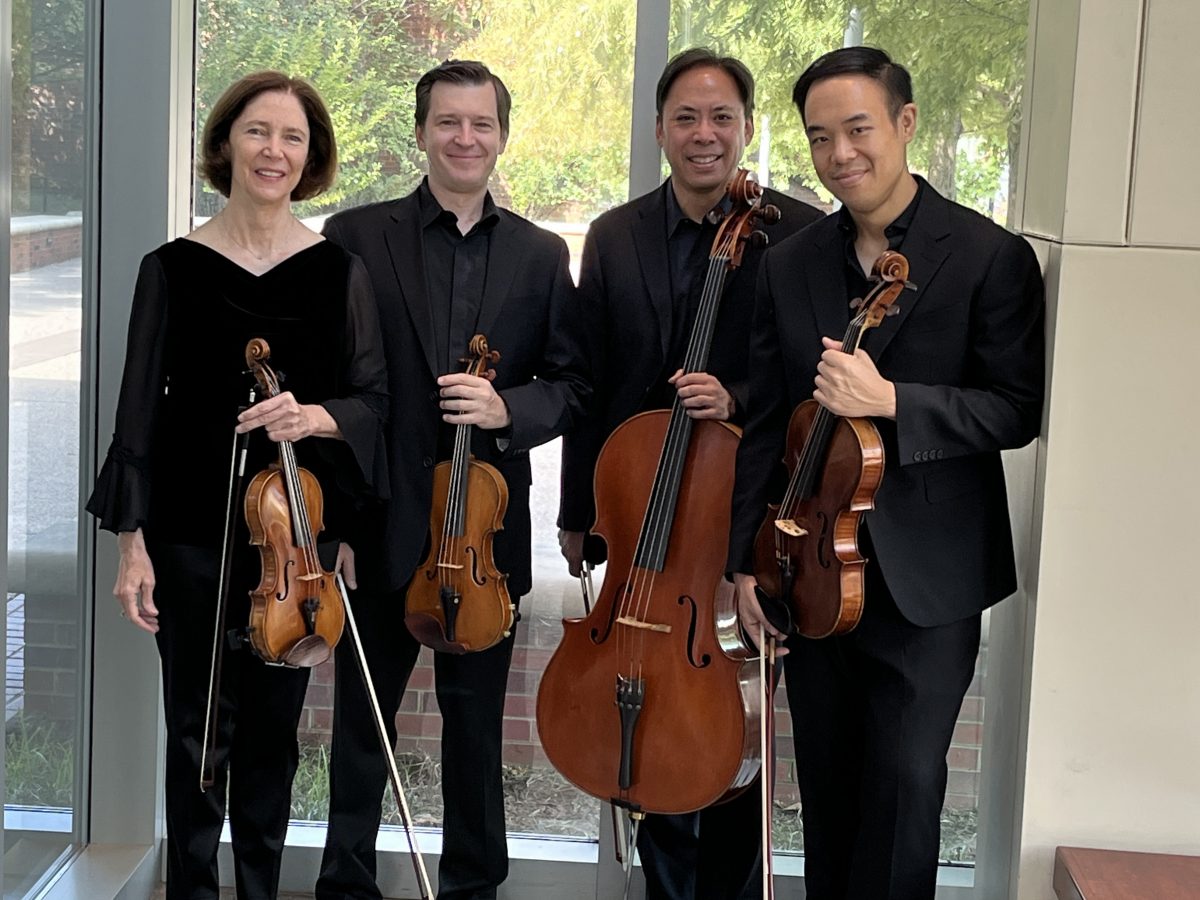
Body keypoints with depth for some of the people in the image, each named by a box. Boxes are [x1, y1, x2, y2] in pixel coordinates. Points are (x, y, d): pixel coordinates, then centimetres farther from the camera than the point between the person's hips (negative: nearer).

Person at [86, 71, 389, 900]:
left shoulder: (339, 271, 0)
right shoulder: (173, 267, -2)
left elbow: (373, 399, 1)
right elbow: (141, 407, -1)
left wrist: (318, 414, -21)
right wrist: (132, 542, -4)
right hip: (191, 533, -1)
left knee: (272, 730, 10)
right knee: (197, 730, 7)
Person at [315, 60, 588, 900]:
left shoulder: (541, 254, 6)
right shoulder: (356, 235, -1)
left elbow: (571, 382, 6)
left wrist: (508, 408, -14)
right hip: (382, 518, -1)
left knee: (477, 718, 13)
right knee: (362, 713, 11)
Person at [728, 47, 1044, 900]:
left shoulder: (991, 257, -7)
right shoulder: (789, 265, 5)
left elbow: (1019, 410, -11)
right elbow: (764, 425, 8)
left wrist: (891, 400, -24)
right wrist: (747, 561, 4)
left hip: (928, 578, -4)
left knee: (905, 782, -1)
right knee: (827, 781, 14)